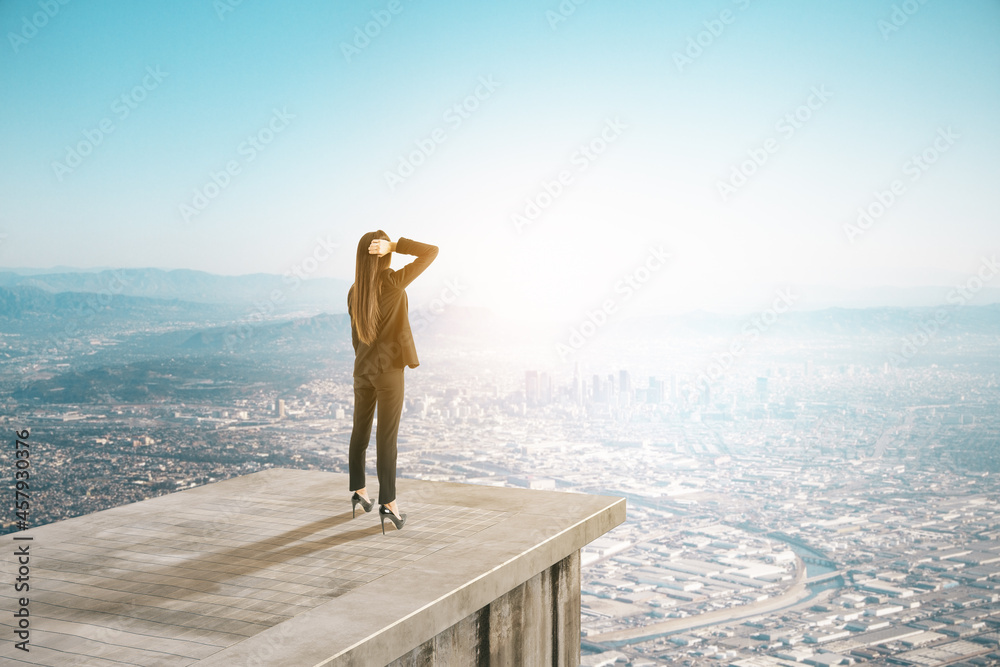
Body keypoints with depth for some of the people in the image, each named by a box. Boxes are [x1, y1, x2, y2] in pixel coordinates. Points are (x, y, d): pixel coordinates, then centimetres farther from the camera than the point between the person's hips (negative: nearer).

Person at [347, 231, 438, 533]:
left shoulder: (354, 291, 2)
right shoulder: (393, 283, -16)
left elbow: (356, 335, 11)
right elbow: (431, 252, -13)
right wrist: (395, 245, -17)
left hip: (362, 369, 6)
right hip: (389, 370, -6)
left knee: (360, 431, 17)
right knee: (386, 437, -3)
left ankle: (358, 491, 31)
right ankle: (388, 503, -1)